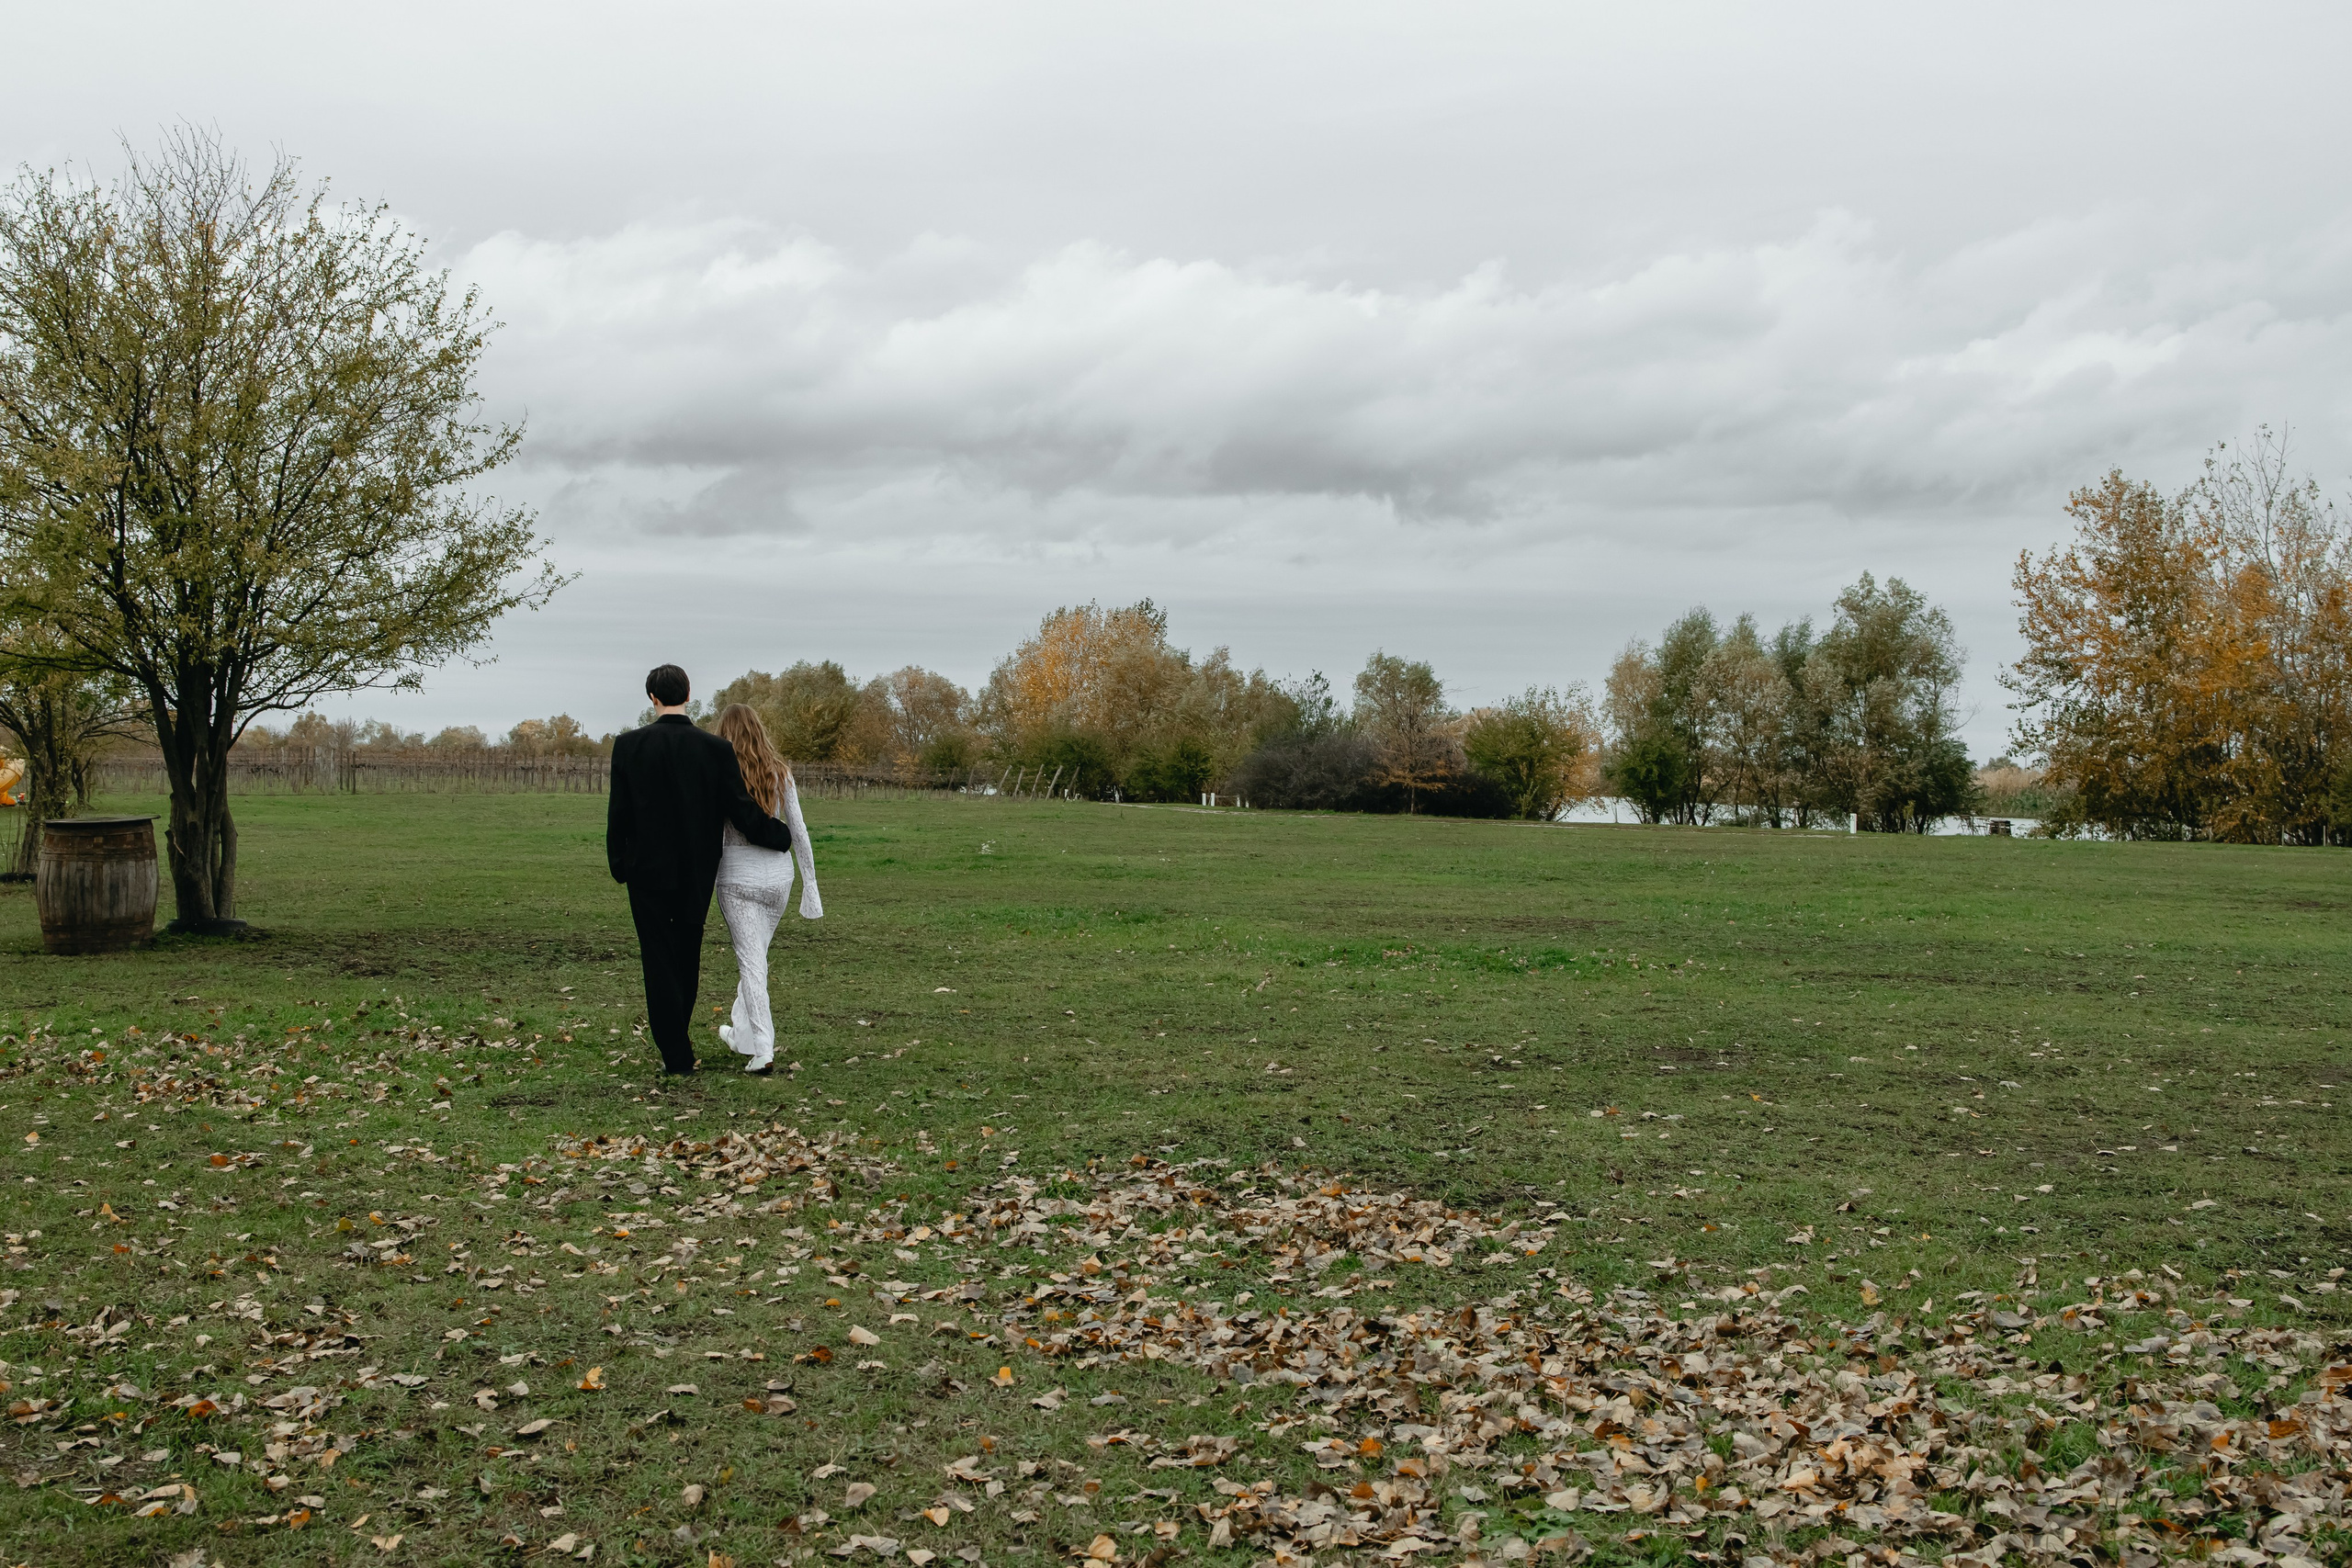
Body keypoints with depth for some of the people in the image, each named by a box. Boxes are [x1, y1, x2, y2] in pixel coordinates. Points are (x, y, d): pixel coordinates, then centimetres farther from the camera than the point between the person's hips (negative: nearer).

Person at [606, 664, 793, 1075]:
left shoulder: (629, 745, -9)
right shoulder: (716, 748, -8)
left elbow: (619, 812, -5)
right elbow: (740, 808, -6)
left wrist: (619, 864, 7)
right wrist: (780, 836, 10)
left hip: (648, 871, -2)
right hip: (697, 872, 2)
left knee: (659, 961, 4)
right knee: (687, 957, 17)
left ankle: (676, 1053, 1)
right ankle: (677, 1037, 31)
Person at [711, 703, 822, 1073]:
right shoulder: (780, 773, 1)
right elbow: (798, 830, 2)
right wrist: (810, 883, 8)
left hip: (738, 875, -4)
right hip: (778, 873, 4)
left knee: (751, 960, 1)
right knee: (757, 954, 20)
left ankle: (762, 1049, -5)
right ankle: (741, 1031, 36)